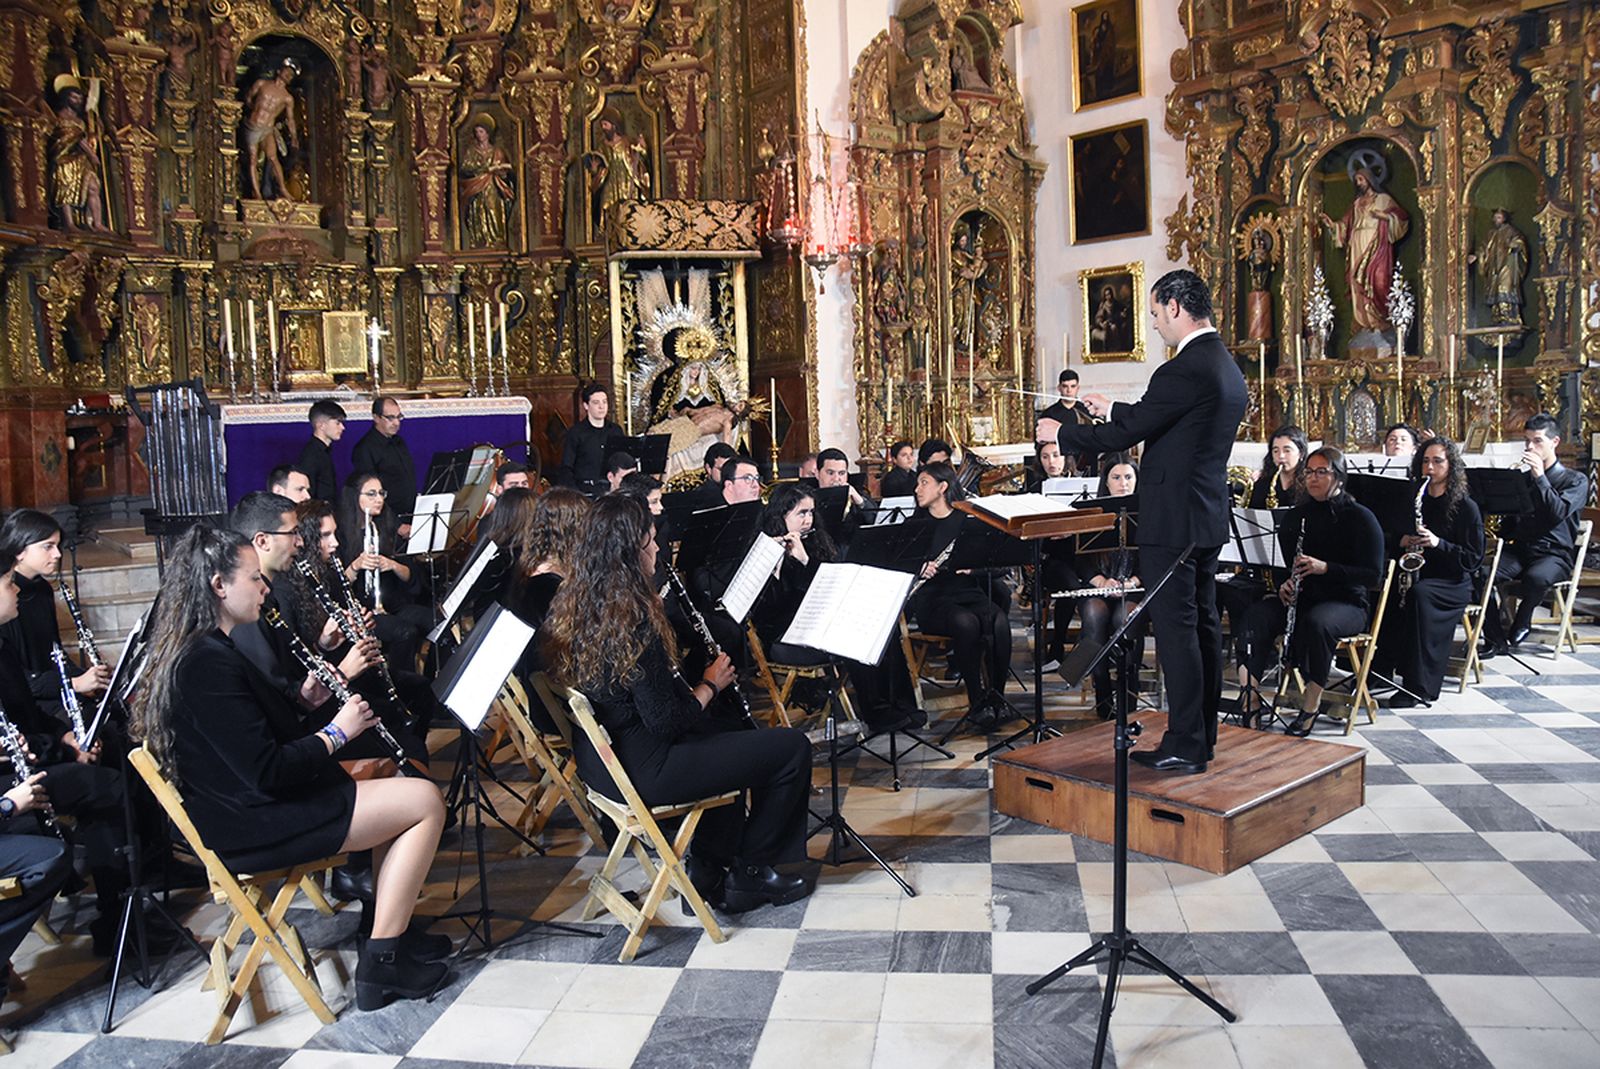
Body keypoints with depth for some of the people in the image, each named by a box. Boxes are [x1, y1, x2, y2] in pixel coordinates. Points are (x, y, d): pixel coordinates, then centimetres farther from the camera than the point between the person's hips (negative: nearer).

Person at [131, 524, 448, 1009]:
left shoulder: (200, 651, 10)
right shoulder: (209, 664, -23)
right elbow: (267, 773, -26)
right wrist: (336, 732, -13)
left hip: (249, 806, 11)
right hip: (252, 828, -11)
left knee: (395, 785, 19)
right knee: (425, 801, -9)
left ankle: (392, 931, 18)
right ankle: (382, 963, -3)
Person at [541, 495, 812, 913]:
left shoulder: (568, 609, 1)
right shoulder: (632, 618, -25)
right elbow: (666, 721, -22)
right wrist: (710, 684, -6)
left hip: (598, 760, 10)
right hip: (643, 771, -9)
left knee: (725, 736, 31)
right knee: (791, 747, 0)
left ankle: (709, 874, 34)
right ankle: (749, 874, 18)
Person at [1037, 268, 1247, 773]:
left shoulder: (1185, 370, -19)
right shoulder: (1227, 367, 12)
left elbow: (1124, 435, -16)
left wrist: (1061, 433, -2)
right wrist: (1112, 409, 31)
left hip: (1173, 518, -10)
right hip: (1209, 514, 10)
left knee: (1175, 627, -4)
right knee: (1202, 623, 15)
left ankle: (1185, 745, 2)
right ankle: (1203, 731, 25)